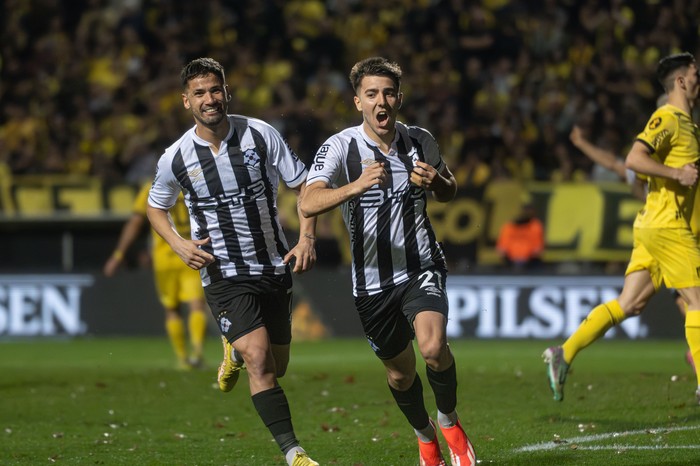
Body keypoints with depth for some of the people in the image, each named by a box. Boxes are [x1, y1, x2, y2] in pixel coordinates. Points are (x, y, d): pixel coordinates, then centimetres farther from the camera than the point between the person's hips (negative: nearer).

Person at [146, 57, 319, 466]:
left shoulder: (261, 134, -6)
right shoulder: (176, 158, -6)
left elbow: (304, 184, 2)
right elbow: (156, 207, 13)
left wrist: (307, 237, -11)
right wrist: (179, 245, -5)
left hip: (275, 267, 2)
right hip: (224, 275, -2)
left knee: (276, 367, 13)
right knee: (259, 360, -21)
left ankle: (235, 351, 48)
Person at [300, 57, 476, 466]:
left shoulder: (420, 141, -3)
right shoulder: (341, 147, -13)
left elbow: (450, 192, 15)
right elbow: (308, 204, -28)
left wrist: (436, 181, -10)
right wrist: (355, 186, -46)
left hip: (421, 267, 0)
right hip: (373, 279, 0)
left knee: (433, 346, -26)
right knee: (400, 372, 12)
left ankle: (450, 422, 3)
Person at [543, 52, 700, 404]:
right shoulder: (666, 118, -11)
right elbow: (634, 159, -22)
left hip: (653, 228, 10)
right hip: (666, 225, -10)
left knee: (630, 303, 5)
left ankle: (564, 354, 5)